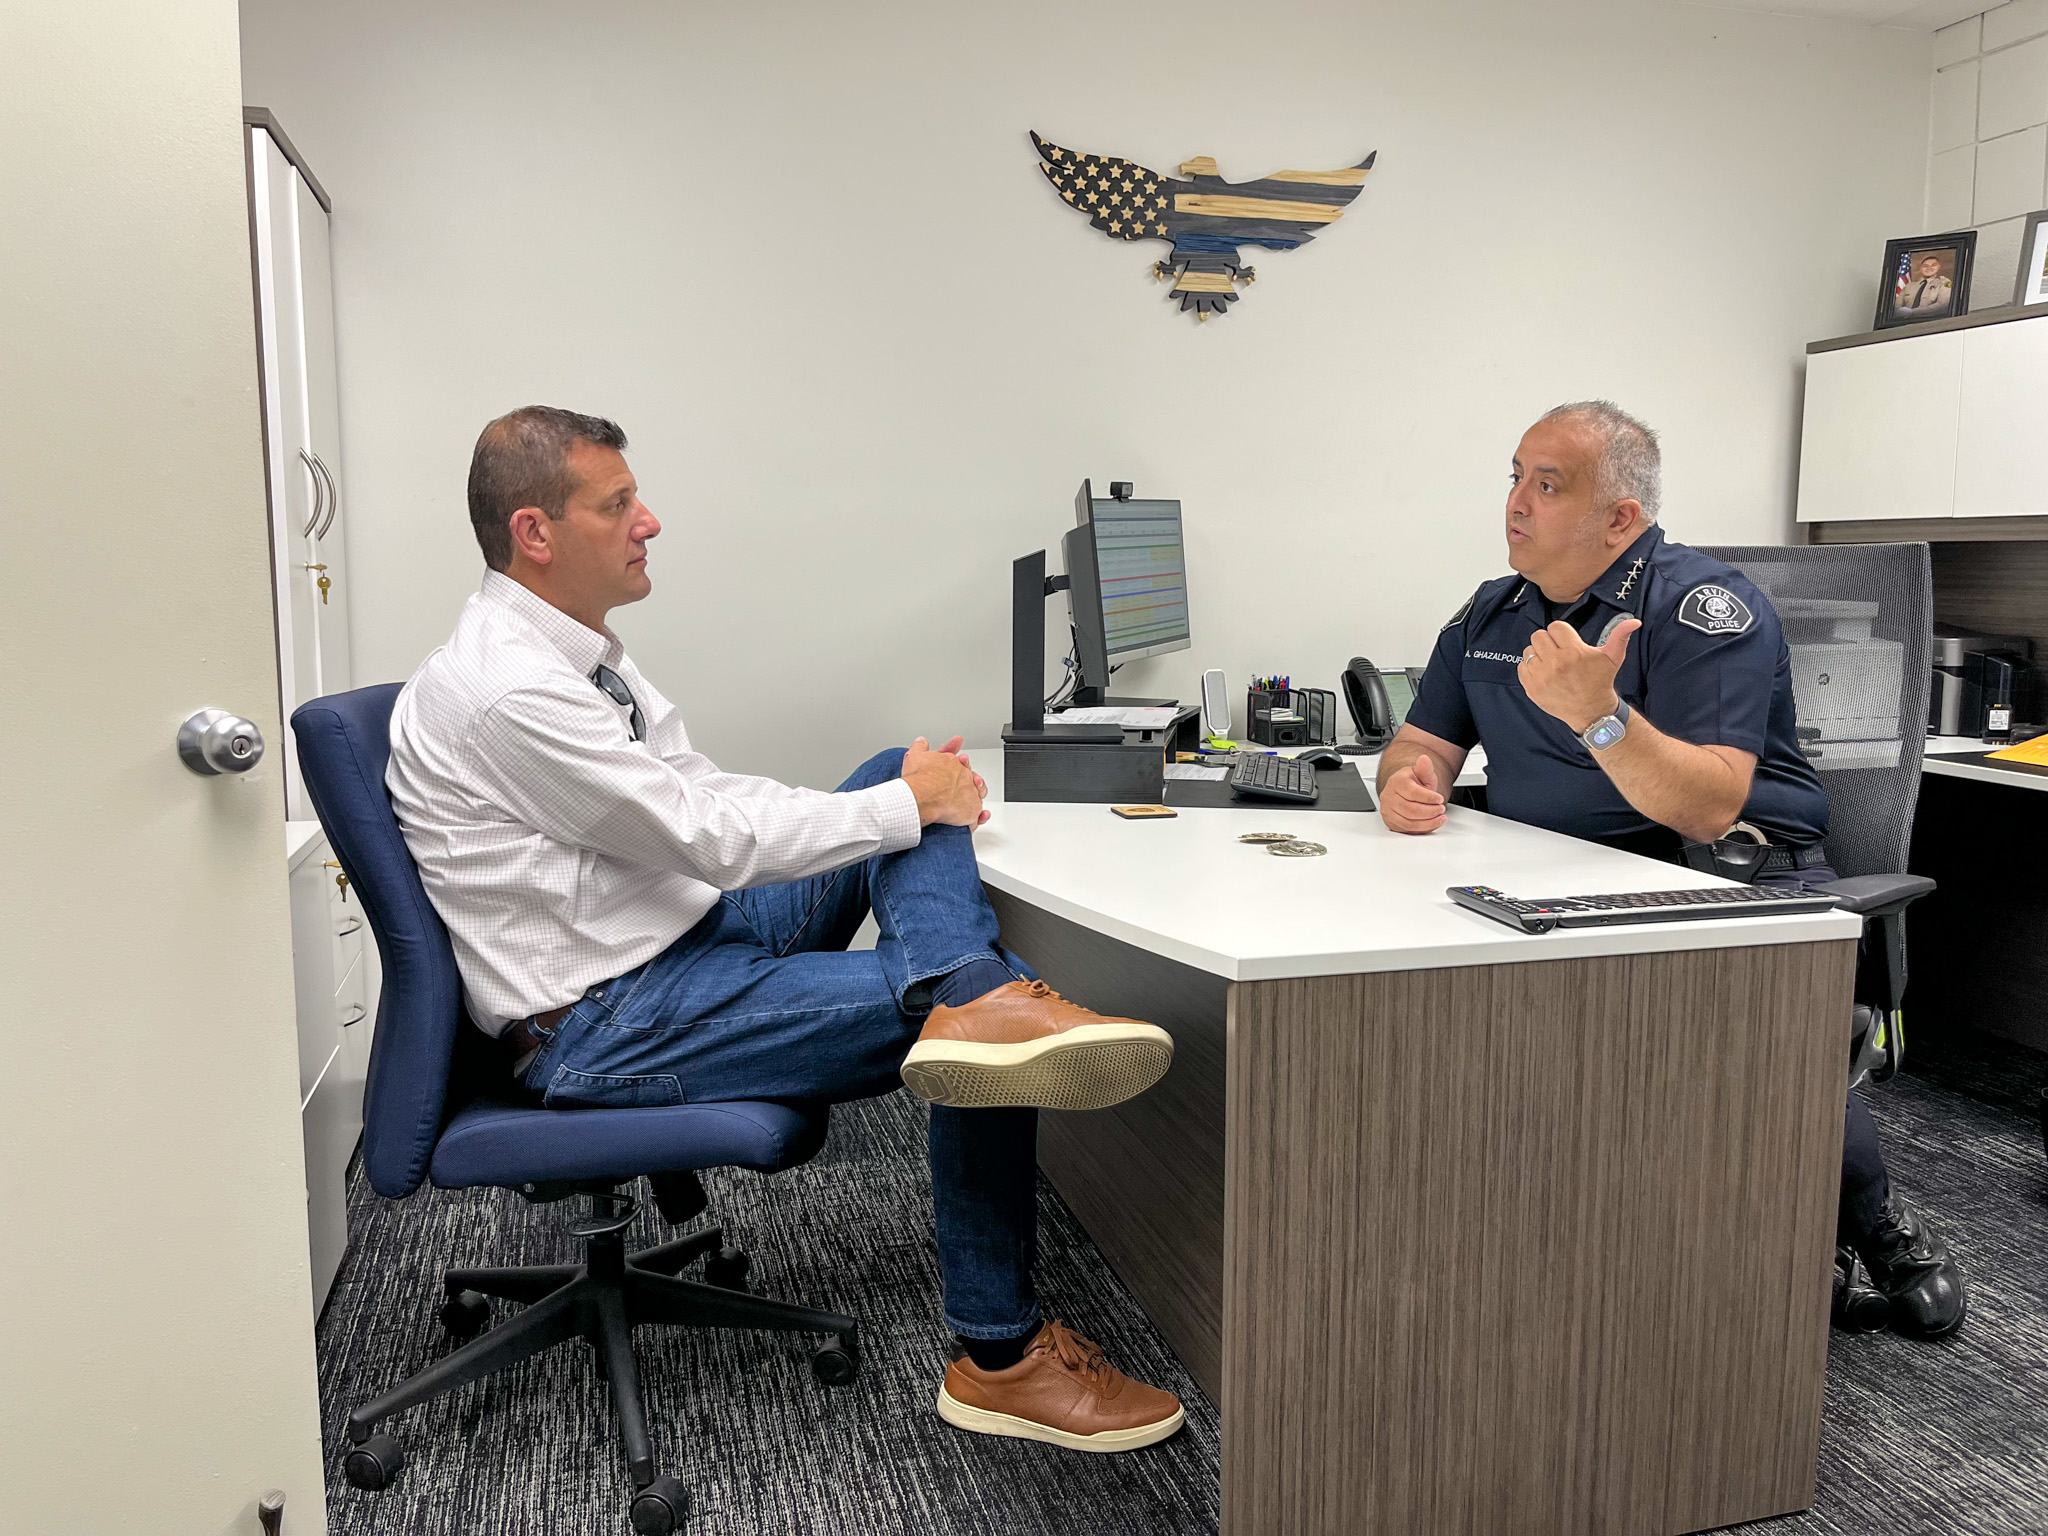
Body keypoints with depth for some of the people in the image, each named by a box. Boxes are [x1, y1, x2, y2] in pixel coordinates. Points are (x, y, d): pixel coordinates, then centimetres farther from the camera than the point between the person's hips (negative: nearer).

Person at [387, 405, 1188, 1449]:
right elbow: (714, 837, -23)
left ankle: (978, 1000, -27)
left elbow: (708, 793, 13)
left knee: (903, 770, -3)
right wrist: (912, 806, -11)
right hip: (602, 1028, -10)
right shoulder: (504, 689, -22)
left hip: (684, 930, 10)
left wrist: (917, 787, 1)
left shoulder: (578, 652, 11)